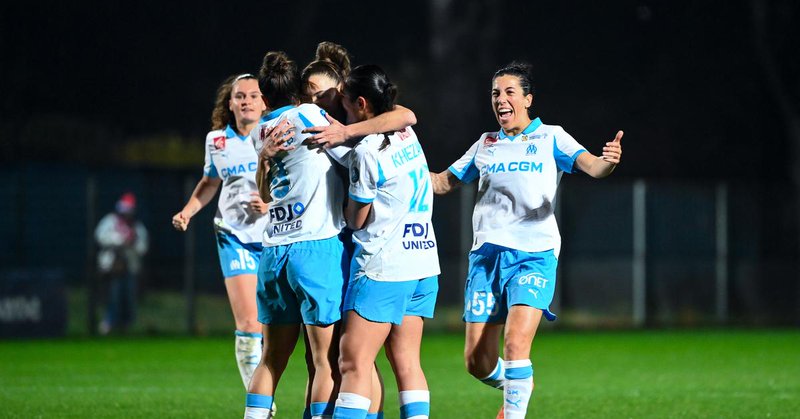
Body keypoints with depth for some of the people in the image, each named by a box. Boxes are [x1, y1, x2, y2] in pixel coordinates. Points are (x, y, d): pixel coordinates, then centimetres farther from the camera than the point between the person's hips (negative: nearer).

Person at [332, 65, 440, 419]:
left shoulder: (367, 153, -15)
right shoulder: (407, 134, 7)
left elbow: (356, 219, -6)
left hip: (383, 267, -8)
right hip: (423, 263, 8)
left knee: (354, 363, -8)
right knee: (406, 362, 7)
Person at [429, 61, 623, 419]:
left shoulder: (550, 138, 5)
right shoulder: (485, 145, 16)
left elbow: (591, 166, -10)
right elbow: (442, 183, 22)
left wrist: (608, 162, -35)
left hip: (534, 256, -4)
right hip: (487, 254, 4)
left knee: (515, 344, -22)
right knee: (477, 361, 1)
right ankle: (517, 387, 31)